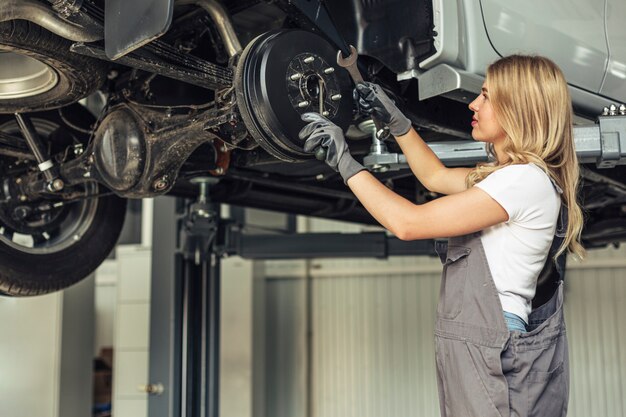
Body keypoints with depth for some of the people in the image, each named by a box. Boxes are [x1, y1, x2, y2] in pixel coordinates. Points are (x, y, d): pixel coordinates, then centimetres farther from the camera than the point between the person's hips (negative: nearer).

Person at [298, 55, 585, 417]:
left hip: (496, 357, -9)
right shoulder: (511, 174, 12)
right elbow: (435, 176, 27)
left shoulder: (526, 180, -18)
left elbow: (408, 223, -21)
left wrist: (345, 162, -13)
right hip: (478, 347, 9)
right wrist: (395, 119, 22)